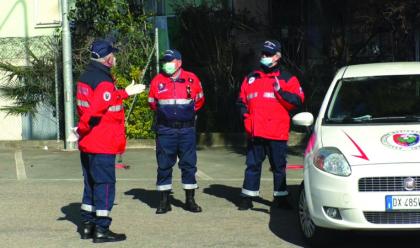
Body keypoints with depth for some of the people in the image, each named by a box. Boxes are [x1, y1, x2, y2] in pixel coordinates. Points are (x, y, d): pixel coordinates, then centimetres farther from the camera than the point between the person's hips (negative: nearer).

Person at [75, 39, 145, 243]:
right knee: (105, 185, -3)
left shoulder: (86, 77, 12)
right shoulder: (104, 82, -19)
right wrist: (82, 130, -11)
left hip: (88, 144, 9)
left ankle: (87, 225, 23)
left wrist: (124, 93, 27)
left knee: (91, 184, 17)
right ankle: (101, 230, 0)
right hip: (102, 145, -9)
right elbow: (95, 111, -27)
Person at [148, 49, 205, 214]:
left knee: (189, 164, 3)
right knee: (164, 165, 2)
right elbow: (152, 102, 17)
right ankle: (164, 201, 10)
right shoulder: (157, 81, 2)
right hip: (165, 130, 0)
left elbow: (199, 101, 16)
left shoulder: (192, 79, 1)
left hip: (187, 129, 0)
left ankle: (190, 200, 13)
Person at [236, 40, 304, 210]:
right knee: (252, 165, 5)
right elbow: (241, 101, 19)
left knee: (279, 167, 4)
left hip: (277, 133, -2)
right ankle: (247, 197, 10)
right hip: (255, 132, 3)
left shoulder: (287, 79, 4)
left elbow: (297, 101, -7)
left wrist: (280, 91, -18)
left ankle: (280, 197, 13)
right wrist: (246, 117, 3)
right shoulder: (251, 79, 14)